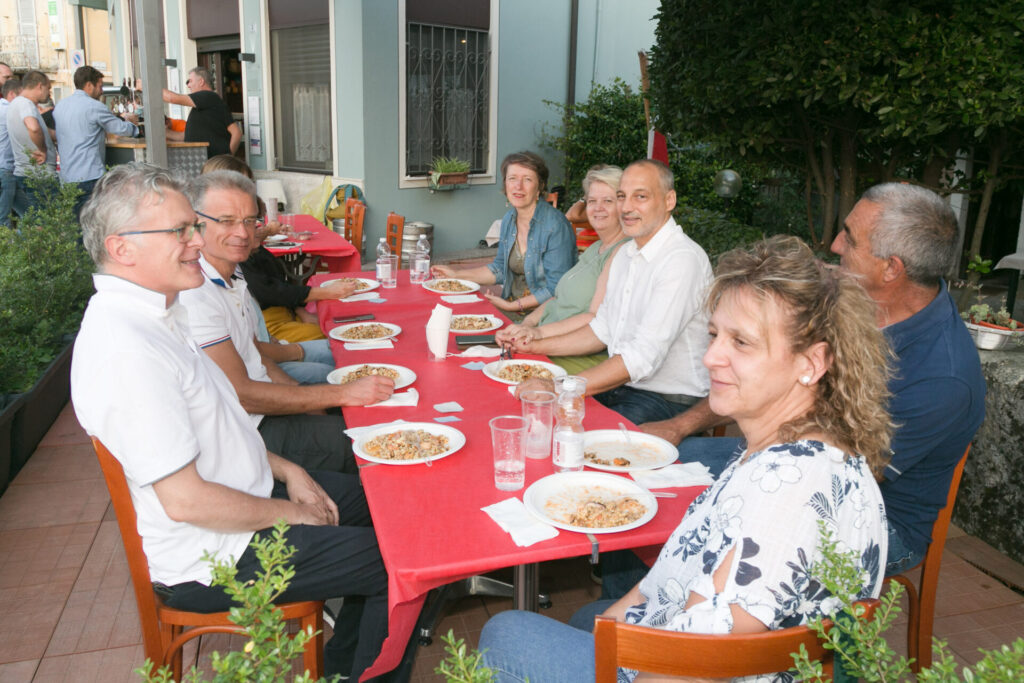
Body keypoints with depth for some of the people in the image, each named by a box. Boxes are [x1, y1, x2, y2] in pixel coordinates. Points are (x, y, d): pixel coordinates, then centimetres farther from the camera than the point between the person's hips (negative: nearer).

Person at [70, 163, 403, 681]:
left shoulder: (156, 313, 4)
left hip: (244, 493, 10)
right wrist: (292, 514, -15)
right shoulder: (125, 350, -29)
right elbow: (186, 500, -28)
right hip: (212, 558, -10)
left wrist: (286, 471, 7)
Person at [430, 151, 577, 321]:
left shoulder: (556, 225, -17)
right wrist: (457, 274, 16)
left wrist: (512, 306, -16)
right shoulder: (509, 219, 8)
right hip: (511, 304, 7)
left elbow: (556, 289, -18)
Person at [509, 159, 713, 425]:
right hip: (619, 385, 8)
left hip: (667, 400, -8)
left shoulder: (683, 259, -19)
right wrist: (536, 346, 15)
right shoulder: (625, 254, 12)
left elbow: (644, 356, -26)